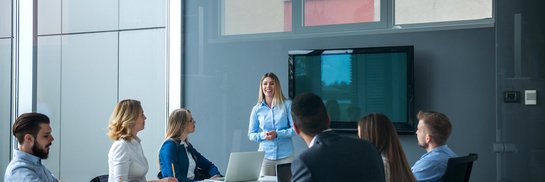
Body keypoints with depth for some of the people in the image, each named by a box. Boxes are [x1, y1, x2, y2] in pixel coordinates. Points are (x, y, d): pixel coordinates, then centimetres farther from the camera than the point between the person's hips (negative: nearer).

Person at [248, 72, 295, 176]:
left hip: (285, 156, -1)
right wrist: (262, 135, -11)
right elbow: (251, 134, 9)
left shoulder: (287, 105, -1)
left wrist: (277, 134, -15)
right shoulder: (257, 109, 4)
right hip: (265, 156, 1)